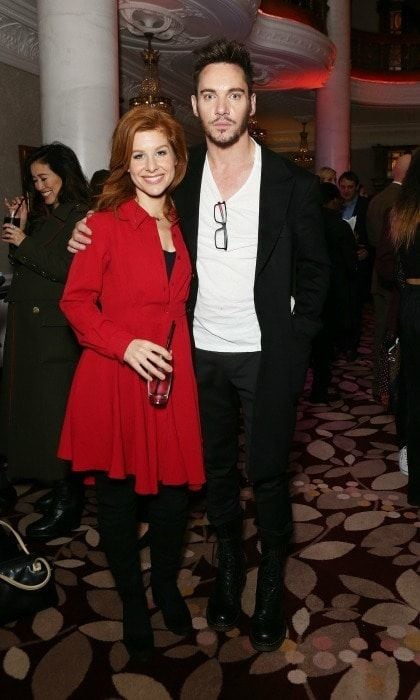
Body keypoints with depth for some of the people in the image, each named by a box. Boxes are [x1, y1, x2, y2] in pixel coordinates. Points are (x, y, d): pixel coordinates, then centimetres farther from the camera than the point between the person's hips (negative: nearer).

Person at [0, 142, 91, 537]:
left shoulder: (80, 218, -9)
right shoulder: (42, 216, 17)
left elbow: (67, 270, -18)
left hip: (55, 331, -9)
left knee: (55, 411, -5)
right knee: (35, 406, 12)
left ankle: (68, 504, 7)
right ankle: (60, 490, 24)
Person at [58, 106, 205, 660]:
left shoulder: (180, 224, 11)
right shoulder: (107, 223, -6)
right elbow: (76, 301, -7)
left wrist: (171, 349, 6)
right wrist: (124, 344, -19)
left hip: (172, 379, 4)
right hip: (115, 382, -4)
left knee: (174, 491, 10)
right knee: (118, 496, 10)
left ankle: (166, 585, 37)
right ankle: (133, 602, 32)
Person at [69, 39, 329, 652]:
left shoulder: (293, 184, -7)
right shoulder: (183, 176, 0)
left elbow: (314, 271, 2)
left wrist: (298, 343, -4)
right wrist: (92, 231, -3)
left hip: (266, 356, -2)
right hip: (201, 353, 3)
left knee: (267, 473, 7)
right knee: (217, 468, 16)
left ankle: (272, 583, 30)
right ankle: (229, 563, 39)